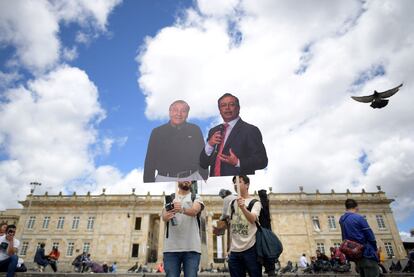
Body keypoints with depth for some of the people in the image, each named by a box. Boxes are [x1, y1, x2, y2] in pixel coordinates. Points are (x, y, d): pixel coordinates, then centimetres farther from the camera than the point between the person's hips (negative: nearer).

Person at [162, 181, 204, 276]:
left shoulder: (196, 197, 10)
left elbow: (194, 211, -12)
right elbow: (164, 217, -2)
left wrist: (182, 209, -34)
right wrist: (167, 216, -27)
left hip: (192, 247, -1)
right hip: (171, 247, 1)